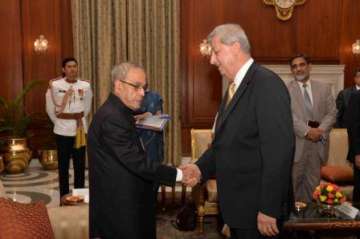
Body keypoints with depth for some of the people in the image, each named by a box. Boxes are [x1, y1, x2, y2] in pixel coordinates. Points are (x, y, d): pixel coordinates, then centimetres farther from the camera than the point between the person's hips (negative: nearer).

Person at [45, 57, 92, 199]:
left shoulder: (85, 86, -2)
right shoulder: (55, 85, -7)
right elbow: (50, 109, 3)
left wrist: (79, 120, 10)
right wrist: (59, 122, 9)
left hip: (80, 130, 2)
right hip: (62, 132, -1)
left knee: (80, 166, 8)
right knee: (63, 166, 8)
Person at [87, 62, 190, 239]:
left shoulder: (117, 112, 11)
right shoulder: (112, 118, -22)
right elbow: (137, 163, -25)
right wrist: (178, 174, -20)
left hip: (124, 202, 10)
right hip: (119, 208, -10)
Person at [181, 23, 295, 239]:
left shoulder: (267, 83, -18)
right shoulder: (235, 87, 11)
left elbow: (279, 150, -23)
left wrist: (269, 209, -22)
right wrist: (201, 168, -1)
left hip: (257, 208, -8)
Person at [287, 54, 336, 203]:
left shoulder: (324, 88, 11)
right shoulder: (285, 90, -1)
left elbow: (331, 113, 4)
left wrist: (320, 131, -12)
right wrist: (307, 131, -19)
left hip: (318, 142, 3)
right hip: (295, 143, -3)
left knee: (313, 182, 11)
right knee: (293, 181, 5)